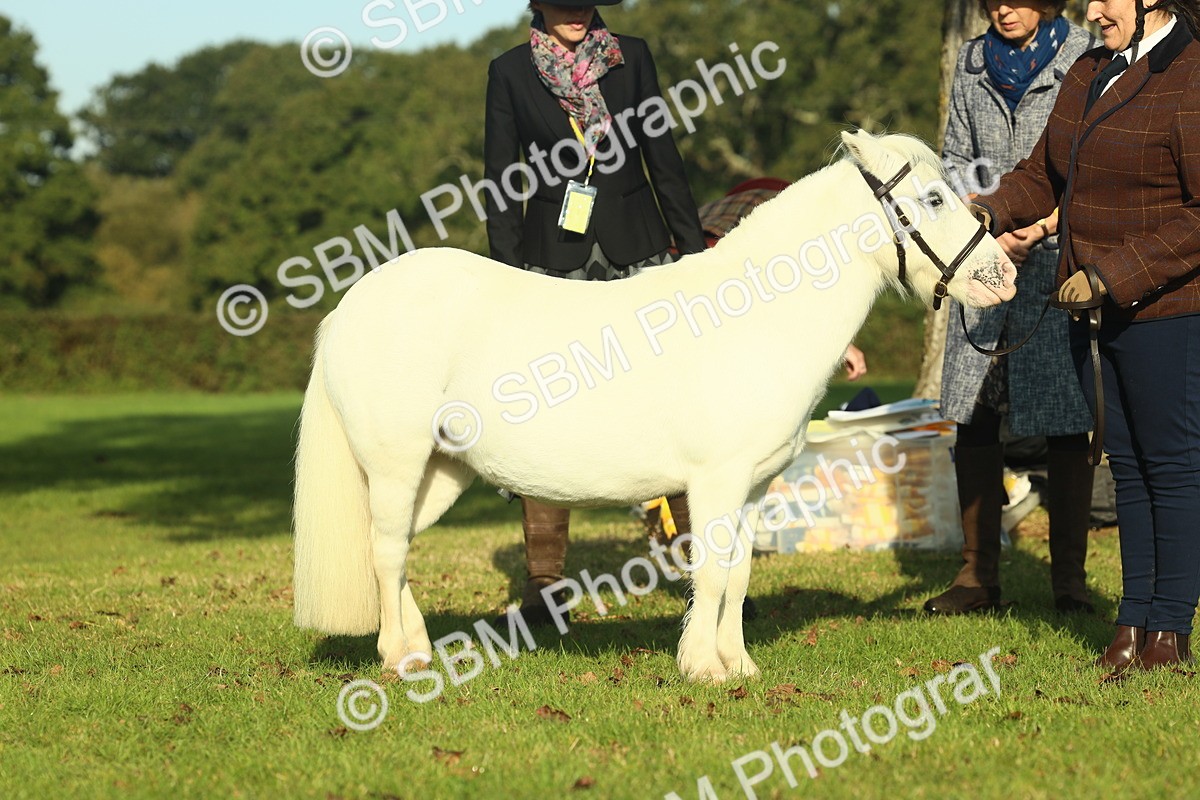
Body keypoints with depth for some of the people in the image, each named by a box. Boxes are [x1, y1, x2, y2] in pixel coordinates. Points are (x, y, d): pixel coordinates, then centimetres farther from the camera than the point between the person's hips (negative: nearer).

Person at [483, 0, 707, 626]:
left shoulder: (631, 57, 6)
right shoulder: (510, 71, 3)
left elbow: (663, 159, 8)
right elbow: (500, 181, 2)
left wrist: (694, 251, 5)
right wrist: (510, 276, -4)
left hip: (636, 250, 1)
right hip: (553, 258, -1)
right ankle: (542, 579, 5)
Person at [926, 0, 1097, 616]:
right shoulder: (972, 64, 13)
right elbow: (956, 160, 13)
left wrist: (1041, 227, -16)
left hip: (1060, 259, -4)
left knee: (1066, 423, -2)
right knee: (974, 418, 2)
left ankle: (1069, 578, 6)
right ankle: (978, 574, 10)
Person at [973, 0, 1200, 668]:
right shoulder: (1091, 72, 12)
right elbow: (1043, 175, 17)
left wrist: (1116, 274, -22)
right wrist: (993, 212, -3)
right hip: (1097, 312, 8)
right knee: (1127, 464, 13)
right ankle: (1134, 620, 19)